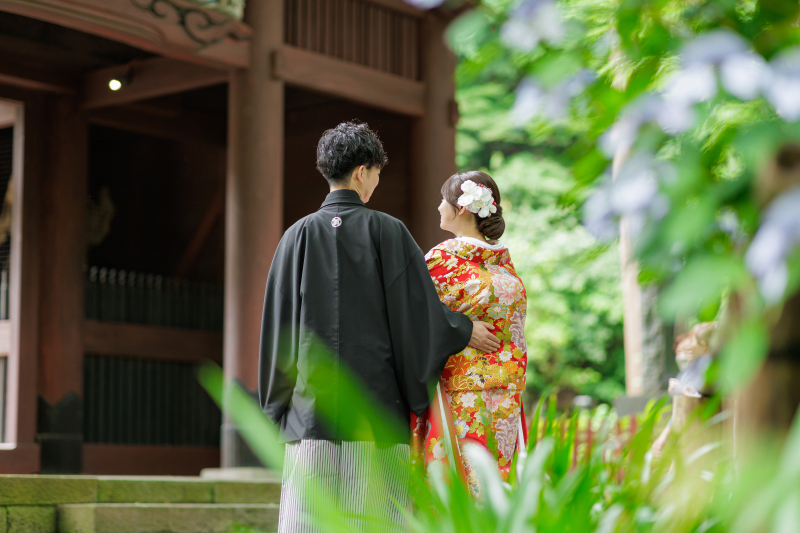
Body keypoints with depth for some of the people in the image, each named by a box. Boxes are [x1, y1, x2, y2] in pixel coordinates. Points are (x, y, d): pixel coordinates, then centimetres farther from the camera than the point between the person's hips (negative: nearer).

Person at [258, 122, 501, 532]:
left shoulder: (298, 235, 5)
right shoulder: (387, 231, -2)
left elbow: (279, 322, 8)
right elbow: (418, 308, -1)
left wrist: (278, 402, 17)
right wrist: (465, 331, 16)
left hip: (313, 403, 2)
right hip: (375, 405, -2)